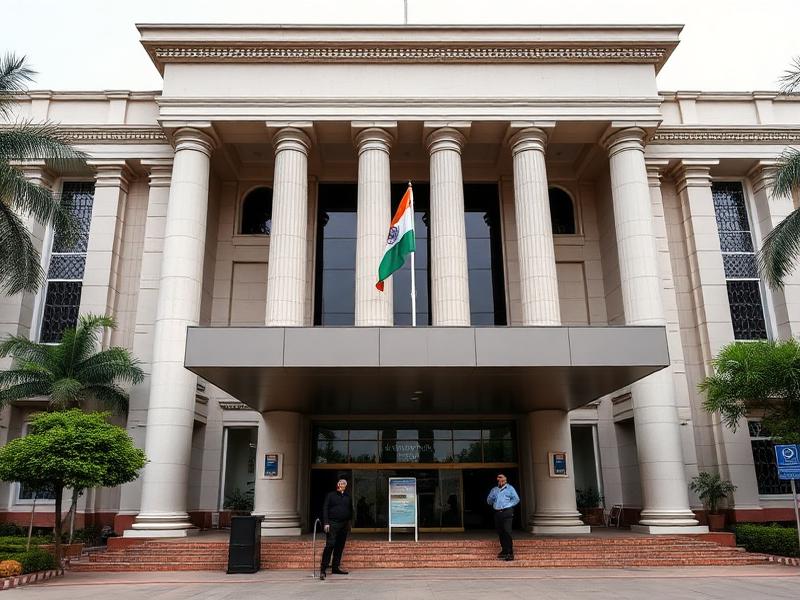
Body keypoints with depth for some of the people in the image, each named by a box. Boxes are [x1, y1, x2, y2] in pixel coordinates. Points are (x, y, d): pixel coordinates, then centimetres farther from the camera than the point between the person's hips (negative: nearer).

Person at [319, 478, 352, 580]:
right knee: (330, 545, -12)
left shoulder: (347, 497, 15)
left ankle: (336, 567, 17)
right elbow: (325, 509, -1)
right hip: (332, 523, -5)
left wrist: (349, 521, 11)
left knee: (340, 546, 7)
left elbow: (350, 510, 21)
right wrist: (326, 523, -10)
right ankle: (323, 569, -11)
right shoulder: (330, 495, 4)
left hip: (344, 525, 5)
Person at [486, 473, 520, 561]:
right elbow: (489, 501, 15)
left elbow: (516, 499, 4)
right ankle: (504, 551, 17)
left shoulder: (509, 488, 8)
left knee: (507, 532, -13)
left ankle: (510, 553, -13)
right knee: (500, 533, 6)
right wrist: (493, 494, -3)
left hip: (507, 512, -5)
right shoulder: (494, 489, 19)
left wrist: (508, 505, -5)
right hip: (497, 513, 5)